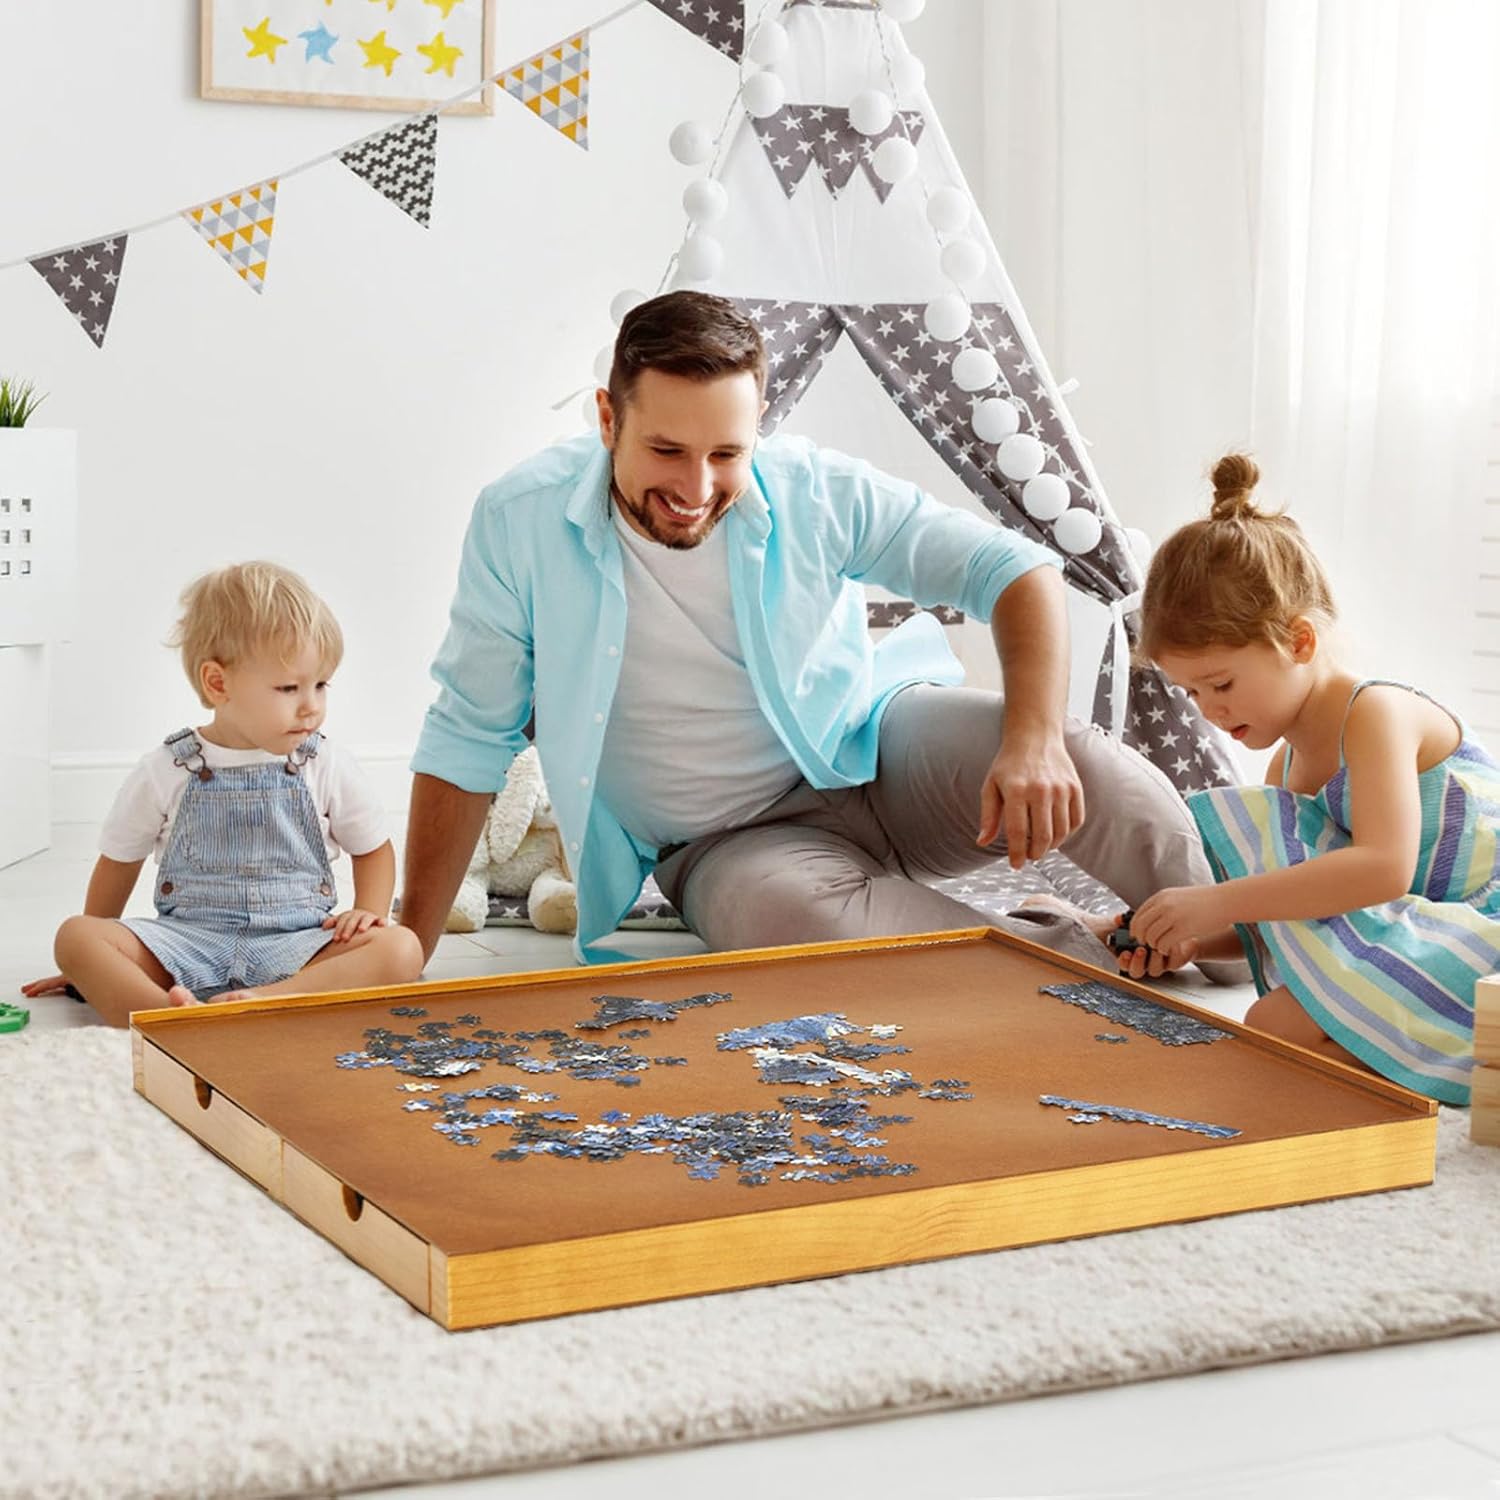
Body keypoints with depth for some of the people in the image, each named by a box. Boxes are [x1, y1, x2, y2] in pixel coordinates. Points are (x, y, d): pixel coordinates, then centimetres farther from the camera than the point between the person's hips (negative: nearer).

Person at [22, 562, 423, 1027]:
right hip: (187, 940, 0)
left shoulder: (330, 769, 4)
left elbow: (374, 848, 17)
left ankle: (257, 1002, -48)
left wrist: (369, 913, -3)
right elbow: (119, 862, 14)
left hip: (295, 945, 0)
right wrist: (90, 962, 18)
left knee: (402, 948, -29)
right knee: (74, 935, -25)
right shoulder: (164, 773, 1)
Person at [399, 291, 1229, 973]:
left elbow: (1013, 569, -10)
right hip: (731, 845, -1)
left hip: (877, 756, 1)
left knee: (1078, 763, -27)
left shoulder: (814, 491, -12)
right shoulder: (521, 522, -15)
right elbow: (468, 743, -7)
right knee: (782, 909, -38)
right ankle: (1085, 963, -22)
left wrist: (1035, 738, -29)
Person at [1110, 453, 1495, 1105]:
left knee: (1276, 1027, -27)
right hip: (1402, 942, 10)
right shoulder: (1288, 761, 13)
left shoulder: (1377, 713, -13)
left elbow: (1384, 868, -30)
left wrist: (1217, 902, -30)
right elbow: (1283, 915, 15)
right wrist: (1195, 940, -6)